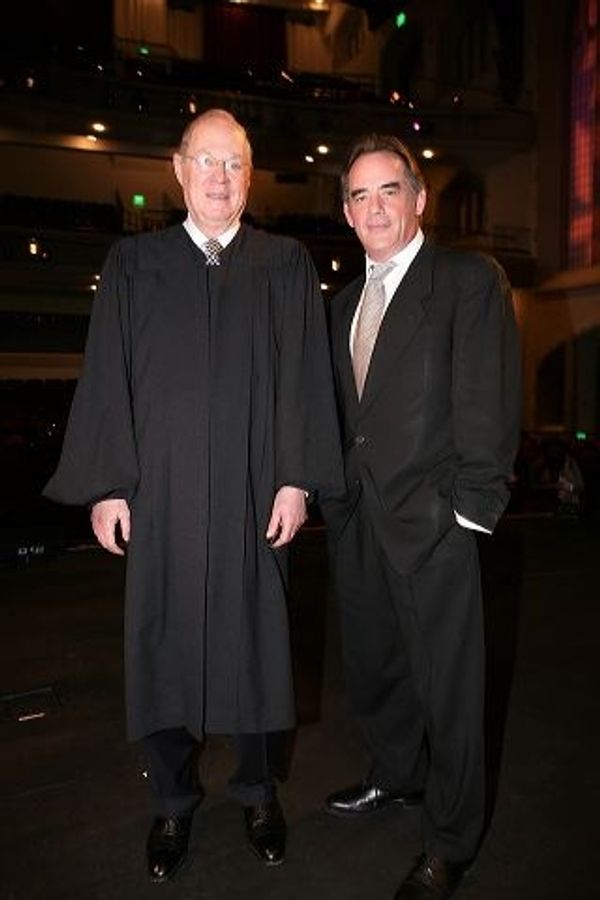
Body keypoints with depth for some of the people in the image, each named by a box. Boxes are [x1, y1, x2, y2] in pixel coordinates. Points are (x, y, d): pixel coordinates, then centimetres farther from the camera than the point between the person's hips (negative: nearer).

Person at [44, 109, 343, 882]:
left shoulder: (288, 264, 7)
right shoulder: (132, 262, 7)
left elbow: (305, 377, 1)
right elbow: (105, 378, 3)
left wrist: (297, 478, -6)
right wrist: (106, 485, -3)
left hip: (253, 490, 0)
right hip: (159, 490, 1)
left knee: (254, 638, 9)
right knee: (161, 640, 9)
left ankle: (258, 791, 33)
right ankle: (173, 802, 30)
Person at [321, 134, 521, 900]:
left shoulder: (470, 281, -4)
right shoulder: (345, 302, 16)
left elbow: (489, 406, -10)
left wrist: (470, 507, -14)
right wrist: (334, 494, 10)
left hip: (433, 523, -6)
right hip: (356, 521, 7)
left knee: (446, 687, 6)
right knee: (372, 668, 19)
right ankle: (397, 776, 45)